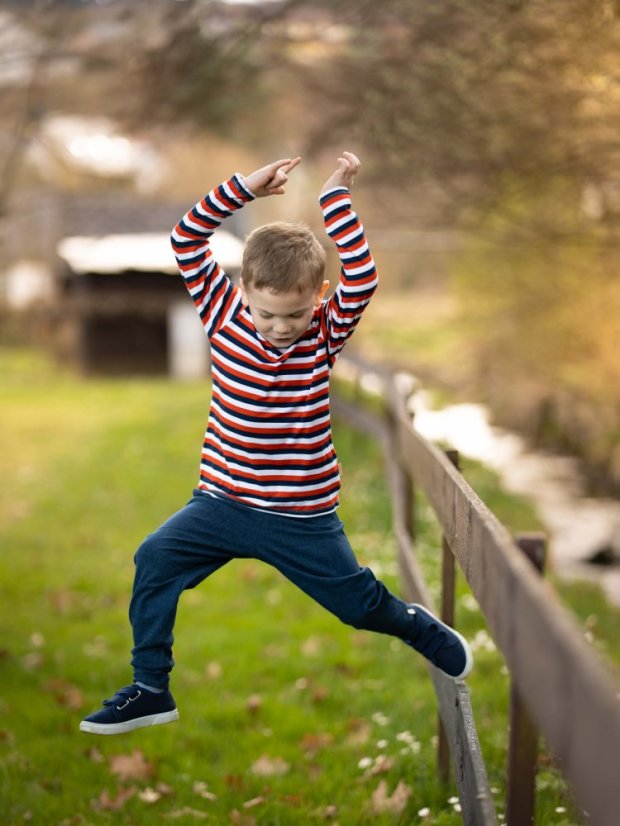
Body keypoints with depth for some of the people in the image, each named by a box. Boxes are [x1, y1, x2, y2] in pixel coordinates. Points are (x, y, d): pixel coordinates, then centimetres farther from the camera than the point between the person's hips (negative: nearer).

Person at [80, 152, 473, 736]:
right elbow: (186, 241, -13)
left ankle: (419, 627, 43)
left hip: (302, 519, -2)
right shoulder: (225, 317, -6)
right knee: (155, 559, -15)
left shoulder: (326, 333, -9)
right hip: (222, 502, 2)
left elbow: (362, 279, -28)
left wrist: (335, 196, -27)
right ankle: (150, 689, -2)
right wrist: (244, 188, -21)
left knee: (360, 602, 9)